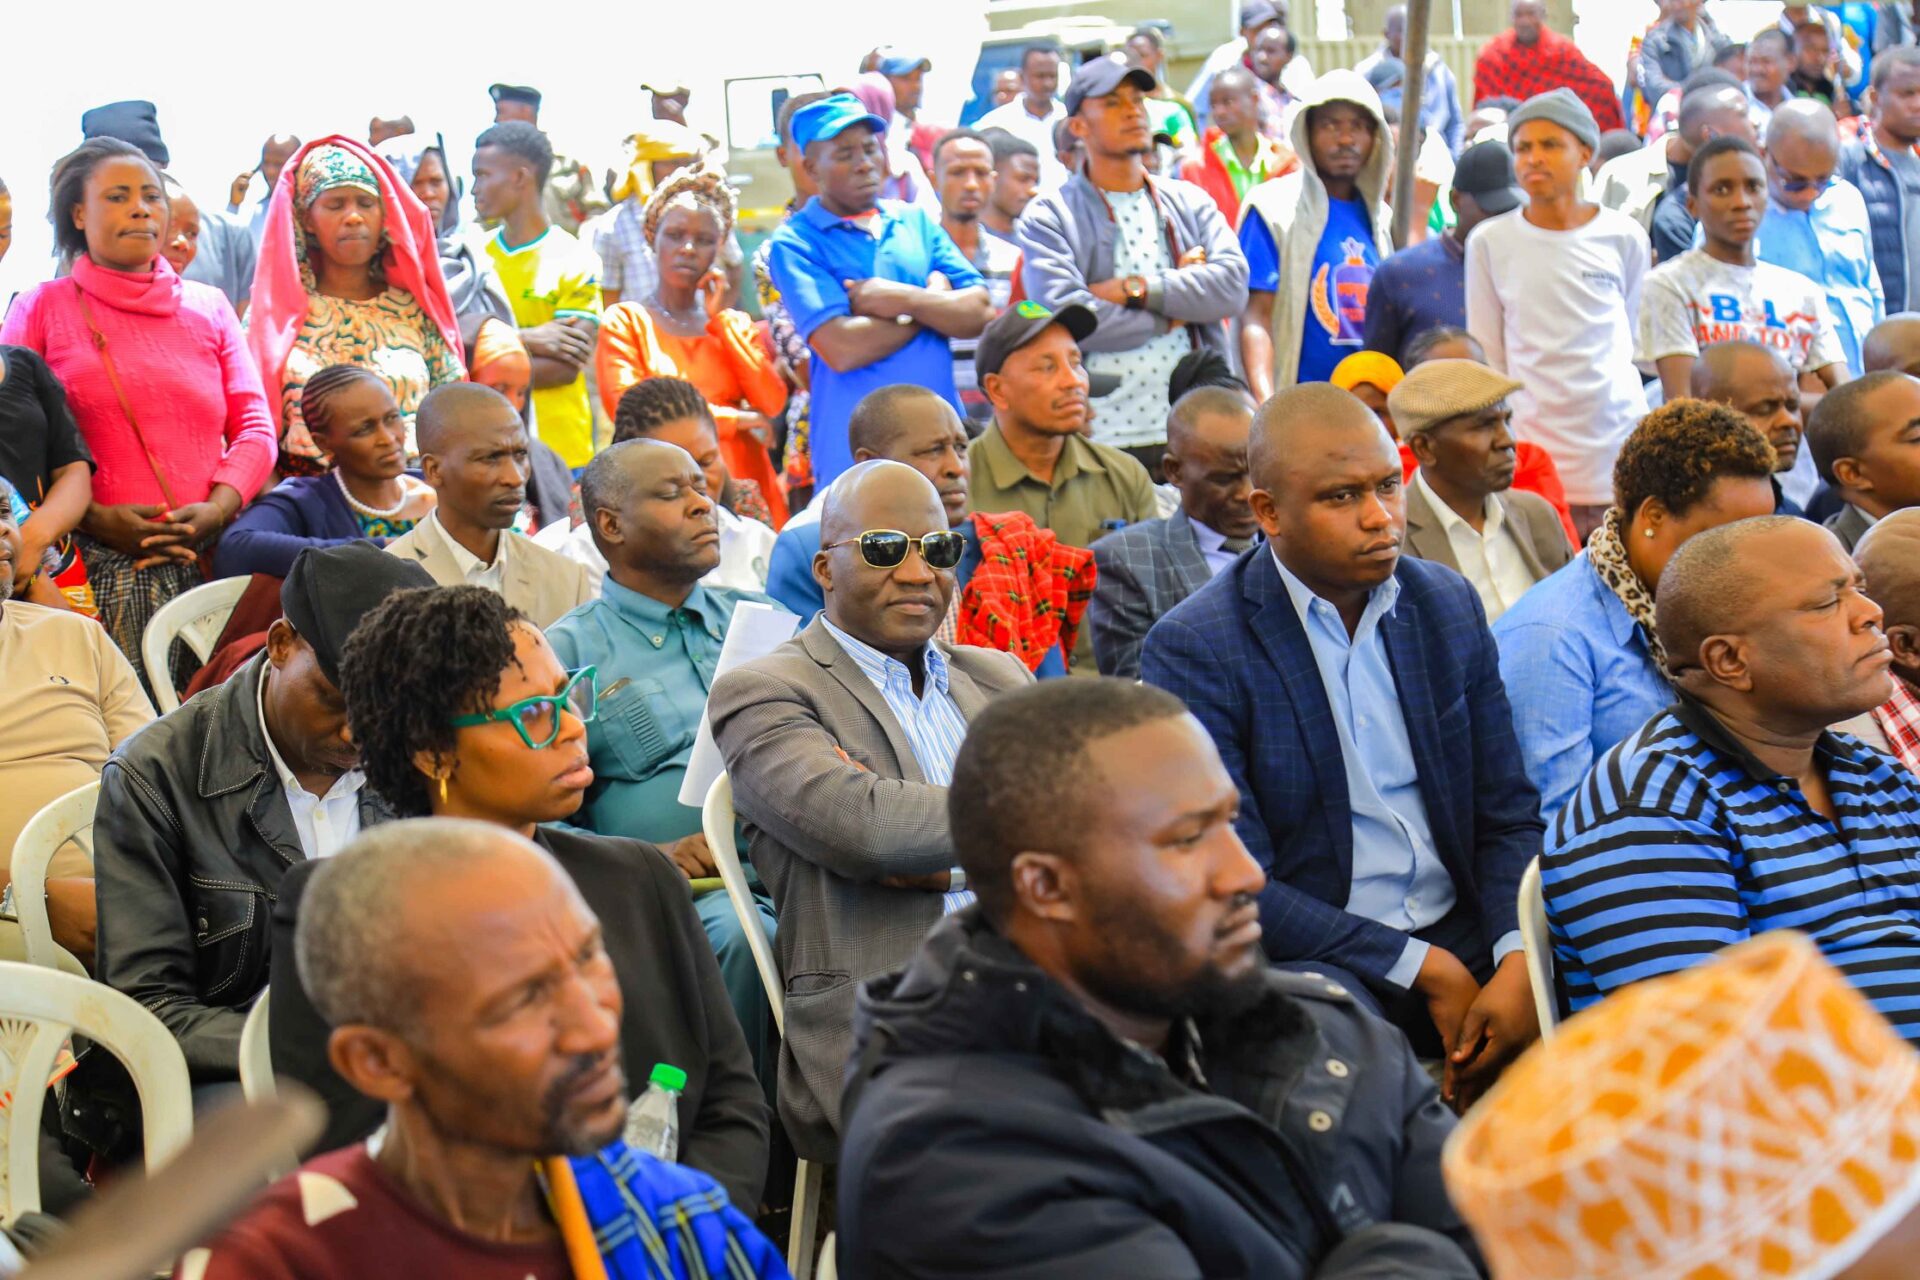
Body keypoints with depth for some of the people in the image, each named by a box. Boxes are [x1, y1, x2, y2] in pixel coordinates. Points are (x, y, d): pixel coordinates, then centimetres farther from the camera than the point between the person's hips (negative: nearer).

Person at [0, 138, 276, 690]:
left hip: (209, 556, 2)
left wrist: (218, 508, -6)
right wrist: (93, 519, -10)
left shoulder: (208, 306, 17)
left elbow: (254, 426, 12)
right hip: (97, 563, -2)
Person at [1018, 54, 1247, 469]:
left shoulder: (1189, 202, 15)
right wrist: (1172, 314, -3)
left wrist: (1137, 290, -9)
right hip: (1102, 436, -3)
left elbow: (1232, 282, -1)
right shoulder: (1047, 217, 3)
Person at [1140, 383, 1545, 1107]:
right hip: (1314, 959, -5)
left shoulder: (1450, 606, 9)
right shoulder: (1195, 648, -9)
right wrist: (1423, 968, -16)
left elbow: (1508, 815, 9)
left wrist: (1517, 962, -11)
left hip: (1465, 936, 5)